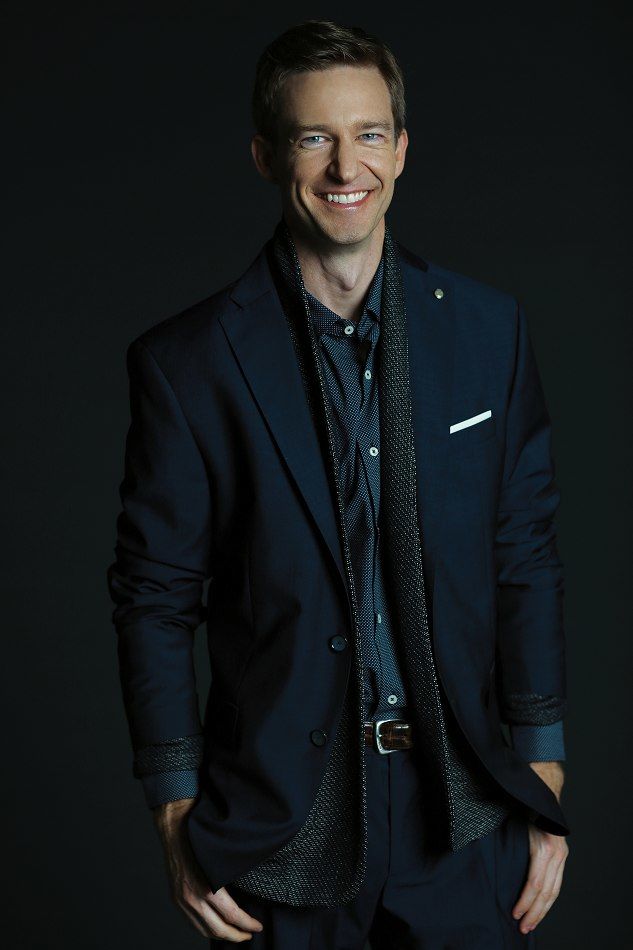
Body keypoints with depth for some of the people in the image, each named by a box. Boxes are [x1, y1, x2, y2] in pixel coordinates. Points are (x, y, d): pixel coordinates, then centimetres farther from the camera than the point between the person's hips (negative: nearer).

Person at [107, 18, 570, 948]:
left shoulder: (490, 328, 0)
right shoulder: (187, 362, -8)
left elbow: (526, 559, 4)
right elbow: (154, 599, -3)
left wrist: (543, 774, 2)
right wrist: (176, 819, -5)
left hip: (464, 813, 2)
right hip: (282, 818, -2)